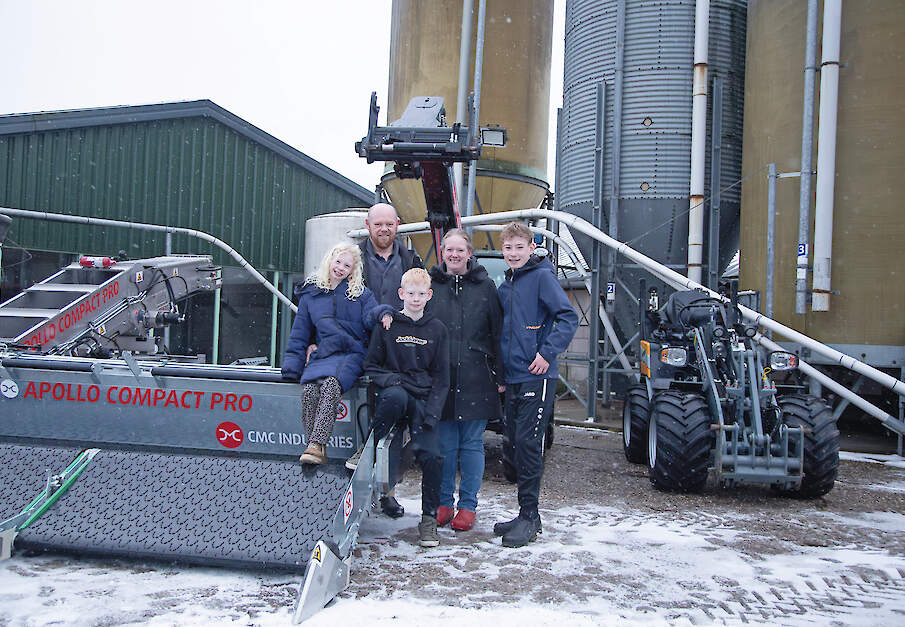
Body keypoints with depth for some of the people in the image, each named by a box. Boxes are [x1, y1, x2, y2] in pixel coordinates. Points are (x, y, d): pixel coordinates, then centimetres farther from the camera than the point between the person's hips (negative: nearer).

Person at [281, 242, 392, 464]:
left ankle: (316, 445, -37)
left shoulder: (360, 293, 12)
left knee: (331, 383, -33)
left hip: (352, 353, -2)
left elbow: (370, 317, 2)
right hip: (322, 354, 2)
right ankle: (316, 447, -23)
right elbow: (300, 332, 17)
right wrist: (293, 365, 8)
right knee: (309, 389, -28)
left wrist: (383, 313, -22)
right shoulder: (311, 293, 15)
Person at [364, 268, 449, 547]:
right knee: (395, 396, -38)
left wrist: (432, 412, -4)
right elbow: (371, 365, 9)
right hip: (393, 391, -1)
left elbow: (441, 377, 8)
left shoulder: (437, 329, 10)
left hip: (424, 399, 1)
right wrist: (388, 379, -13)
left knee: (431, 455, -16)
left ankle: (429, 517, 2)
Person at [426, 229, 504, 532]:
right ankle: (443, 502, 19)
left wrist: (500, 375, -2)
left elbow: (498, 333, 3)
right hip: (440, 378, 1)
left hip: (476, 380, -1)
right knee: (444, 444, 6)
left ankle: (468, 505, 15)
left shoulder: (485, 287, 5)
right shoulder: (431, 285, 9)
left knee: (472, 443, 4)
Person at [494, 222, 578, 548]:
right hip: (513, 377, 8)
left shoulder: (542, 276, -6)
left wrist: (547, 352, -18)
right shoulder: (505, 286, 17)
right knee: (515, 443, 10)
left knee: (527, 443, -9)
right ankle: (526, 514, 20)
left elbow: (568, 317, -13)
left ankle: (529, 517, 0)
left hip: (537, 377, -8)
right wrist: (500, 373, 17)